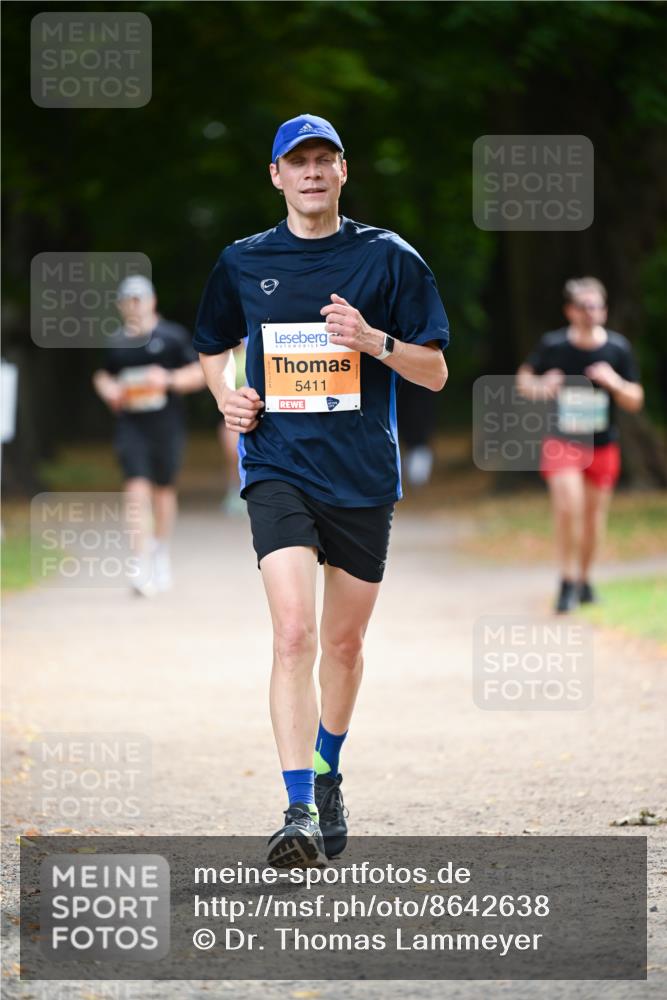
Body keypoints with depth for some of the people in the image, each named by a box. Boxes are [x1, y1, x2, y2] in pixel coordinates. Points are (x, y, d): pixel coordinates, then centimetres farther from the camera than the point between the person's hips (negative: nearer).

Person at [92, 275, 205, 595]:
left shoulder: (172, 336, -1)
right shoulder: (114, 342, 8)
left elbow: (199, 374, -2)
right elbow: (102, 375, 24)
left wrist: (169, 379, -18)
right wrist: (108, 389, 1)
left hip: (166, 425, -1)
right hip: (131, 425, 1)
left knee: (163, 490, 11)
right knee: (137, 489, -13)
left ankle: (161, 554, 35)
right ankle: (143, 566, -16)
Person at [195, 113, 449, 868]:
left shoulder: (388, 259, 2)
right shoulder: (242, 264, 6)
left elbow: (435, 372, 3)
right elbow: (213, 347, 23)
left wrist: (375, 342, -15)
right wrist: (228, 396, 2)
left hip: (364, 474, 1)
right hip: (278, 468, -1)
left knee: (343, 642, 11)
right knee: (293, 632, -18)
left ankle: (327, 777, 36)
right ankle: (299, 812, -22)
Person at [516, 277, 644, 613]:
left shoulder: (617, 348, -5)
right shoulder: (553, 345, -8)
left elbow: (635, 402, 1)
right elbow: (524, 378, 7)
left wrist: (615, 383, -20)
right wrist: (540, 387, -16)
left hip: (602, 445, 2)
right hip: (562, 441, -2)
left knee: (594, 514, 10)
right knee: (568, 507, -19)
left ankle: (584, 579, 31)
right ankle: (568, 581, -5)